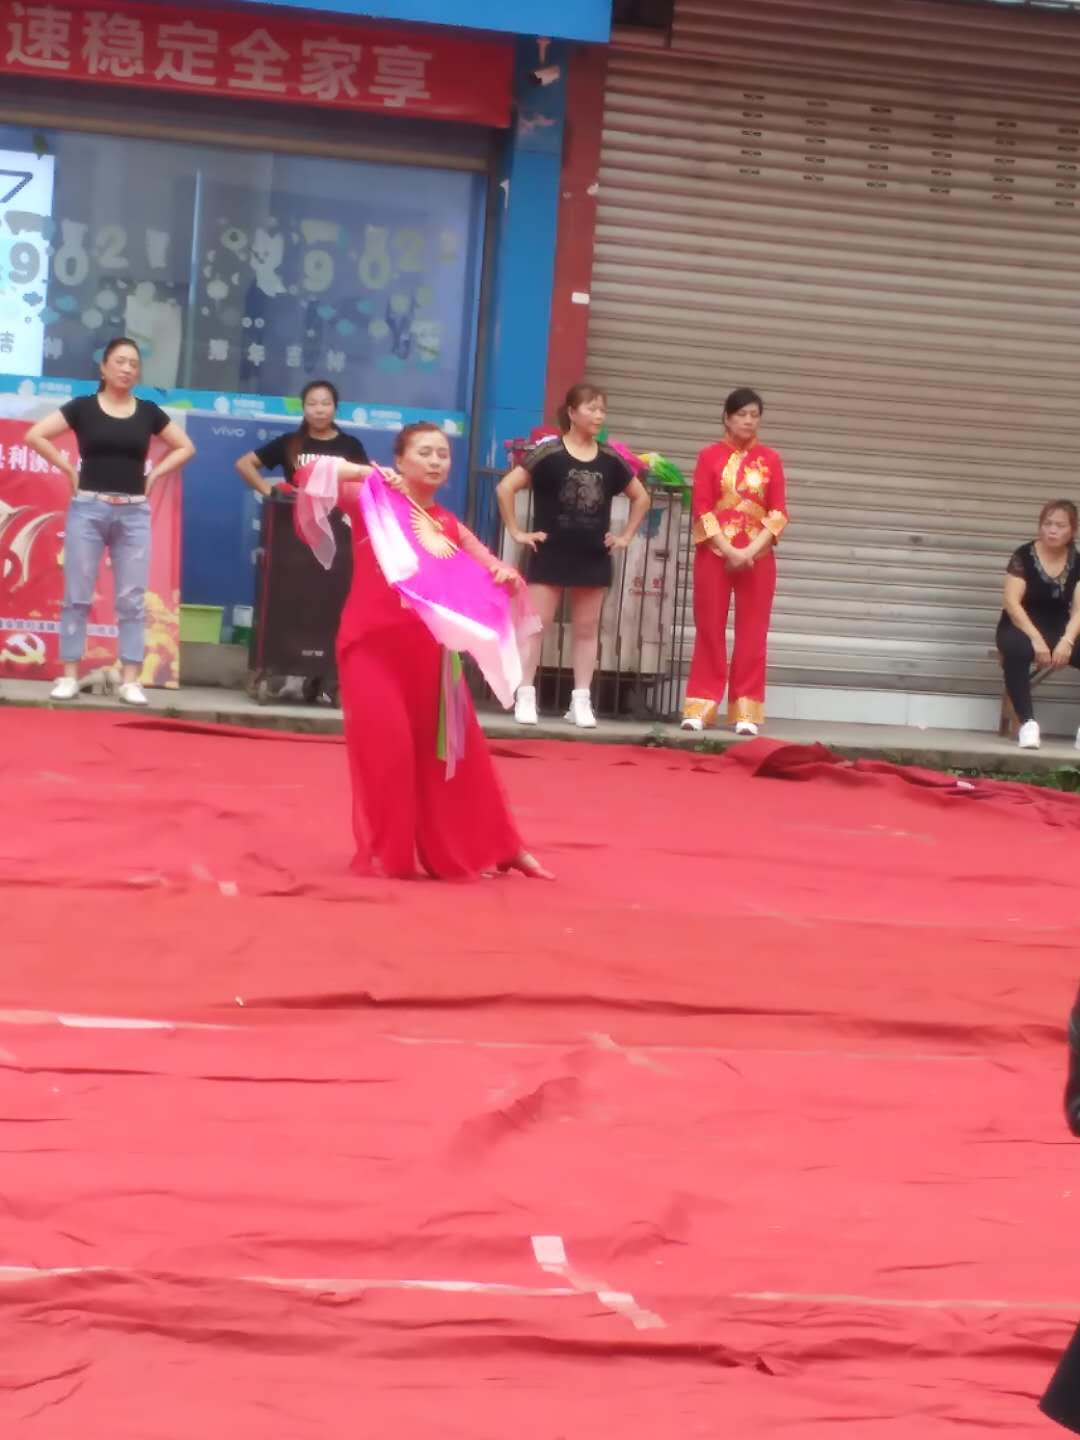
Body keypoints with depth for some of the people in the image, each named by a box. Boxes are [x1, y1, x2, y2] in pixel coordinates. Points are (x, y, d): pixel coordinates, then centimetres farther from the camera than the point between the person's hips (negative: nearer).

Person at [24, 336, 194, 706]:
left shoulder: (148, 412, 7)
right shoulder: (83, 407, 0)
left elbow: (185, 448, 17)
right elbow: (35, 435, -2)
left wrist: (155, 474, 5)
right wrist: (69, 469, -4)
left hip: (134, 513, 2)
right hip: (88, 509, -2)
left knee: (132, 598, 1)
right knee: (78, 594, 0)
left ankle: (130, 680, 3)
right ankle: (69, 676, 5)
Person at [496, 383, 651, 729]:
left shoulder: (611, 460, 3)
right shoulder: (549, 453, -9)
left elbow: (641, 497, 17)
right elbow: (505, 488, -11)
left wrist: (626, 536, 9)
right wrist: (517, 532, -10)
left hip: (594, 557, 4)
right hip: (551, 554, -4)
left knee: (587, 629, 7)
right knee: (535, 624, -3)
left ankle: (581, 702, 13)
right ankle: (525, 697, 2)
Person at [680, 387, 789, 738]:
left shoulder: (770, 459, 6)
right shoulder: (710, 456, 2)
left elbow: (779, 512, 1)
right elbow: (701, 508, -4)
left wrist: (750, 551, -11)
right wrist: (729, 550, -13)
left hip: (757, 556, 1)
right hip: (715, 553, -1)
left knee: (752, 634, 0)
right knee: (710, 630, 1)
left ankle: (745, 711, 3)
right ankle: (701, 706, 6)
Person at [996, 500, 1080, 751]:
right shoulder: (1023, 557, -7)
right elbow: (1012, 603, -15)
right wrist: (1036, 638, -26)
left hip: (1060, 632, 3)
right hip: (1022, 629, -3)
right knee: (1015, 650, -39)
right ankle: (1028, 722, -37)